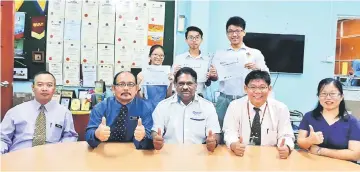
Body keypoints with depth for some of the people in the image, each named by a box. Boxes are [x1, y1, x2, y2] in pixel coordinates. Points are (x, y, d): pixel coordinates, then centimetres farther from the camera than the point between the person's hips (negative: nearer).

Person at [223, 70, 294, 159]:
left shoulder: (281, 108, -2)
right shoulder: (235, 106, -3)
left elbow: (286, 136, -2)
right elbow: (230, 132, -6)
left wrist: (286, 147, -25)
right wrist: (234, 145, -29)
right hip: (242, 155, -2)